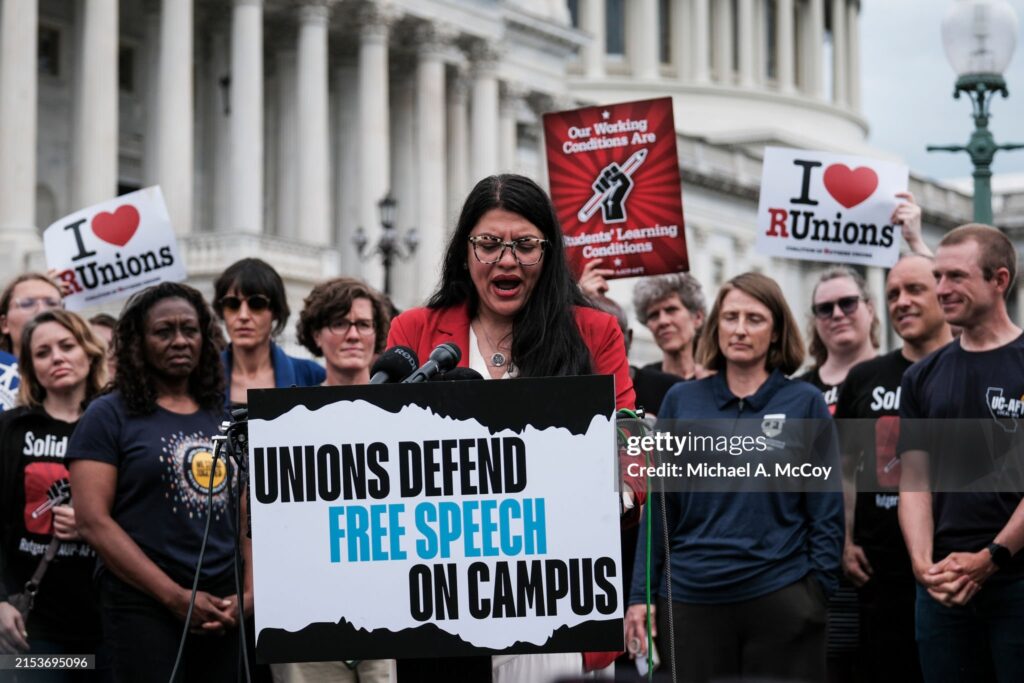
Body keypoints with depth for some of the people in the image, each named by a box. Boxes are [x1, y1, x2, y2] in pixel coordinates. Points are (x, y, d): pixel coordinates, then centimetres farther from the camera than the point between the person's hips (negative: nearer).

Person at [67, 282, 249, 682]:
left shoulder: (223, 419, 13)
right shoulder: (108, 416, -2)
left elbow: (246, 515, 15)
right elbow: (93, 521, -10)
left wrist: (248, 594, -3)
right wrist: (176, 597, -14)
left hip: (221, 611, 5)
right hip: (144, 609, -5)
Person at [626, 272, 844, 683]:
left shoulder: (805, 404, 2)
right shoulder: (681, 401, 7)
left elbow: (826, 509, 2)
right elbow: (659, 506, 8)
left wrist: (818, 591, -5)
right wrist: (640, 595, 3)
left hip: (780, 598, -2)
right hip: (690, 599, 2)